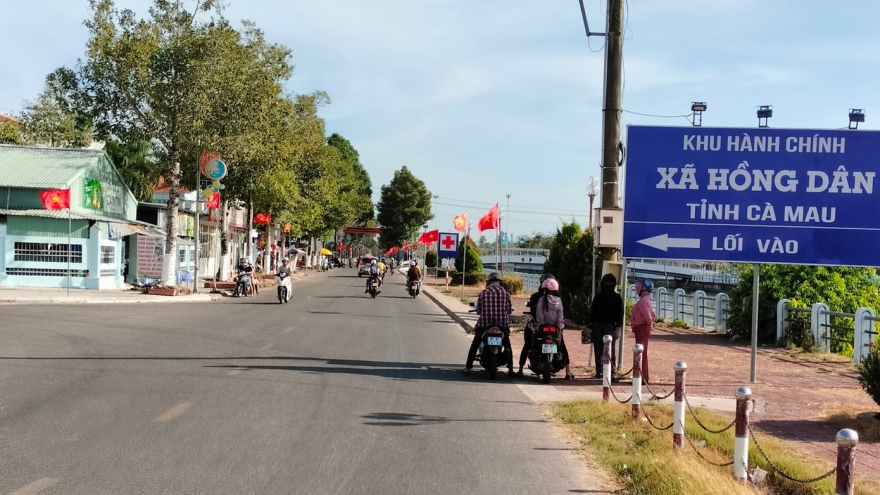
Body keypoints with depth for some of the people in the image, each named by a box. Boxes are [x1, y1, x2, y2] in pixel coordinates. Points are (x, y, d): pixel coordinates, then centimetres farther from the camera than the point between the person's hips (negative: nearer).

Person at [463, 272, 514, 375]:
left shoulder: (484, 293, -2)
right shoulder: (505, 293, 0)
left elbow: (478, 310, 0)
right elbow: (509, 310, 2)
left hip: (485, 323, -1)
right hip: (502, 324, 1)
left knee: (474, 345, 13)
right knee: (507, 346, 20)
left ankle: (468, 367, 7)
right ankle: (510, 369, 14)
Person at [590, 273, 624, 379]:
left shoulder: (617, 298, 4)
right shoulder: (598, 297, 12)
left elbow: (620, 314, 0)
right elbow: (592, 312, 13)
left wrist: (618, 328, -9)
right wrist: (590, 327, 8)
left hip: (610, 327, -3)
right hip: (597, 326, 3)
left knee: (611, 350, -6)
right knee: (598, 350, 2)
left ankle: (611, 372, -5)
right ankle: (599, 371, 7)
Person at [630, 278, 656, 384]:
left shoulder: (643, 301, -18)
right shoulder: (645, 299, 15)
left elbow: (648, 316, -26)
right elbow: (651, 314, 22)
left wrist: (649, 324, -10)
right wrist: (651, 323, 12)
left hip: (641, 329, -11)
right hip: (642, 329, 11)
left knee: (641, 353, -8)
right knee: (643, 353, 15)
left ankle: (642, 378, -7)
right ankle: (644, 377, 23)